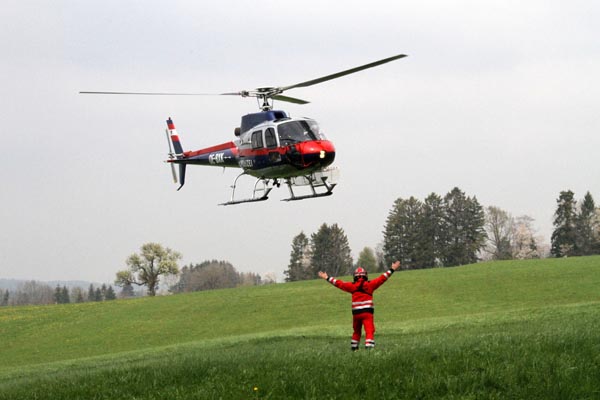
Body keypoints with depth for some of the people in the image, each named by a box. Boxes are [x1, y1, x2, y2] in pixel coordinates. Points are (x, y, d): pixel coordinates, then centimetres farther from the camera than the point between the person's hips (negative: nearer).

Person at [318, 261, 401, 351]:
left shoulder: (352, 286, 6)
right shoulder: (370, 285, 1)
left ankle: (354, 348, 26)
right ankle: (369, 347, -25)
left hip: (356, 312, 3)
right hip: (367, 312, -3)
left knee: (356, 331, 20)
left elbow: (339, 283, 11)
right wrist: (392, 269, 10)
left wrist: (327, 278, 21)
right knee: (369, 331, -9)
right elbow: (382, 278, 3)